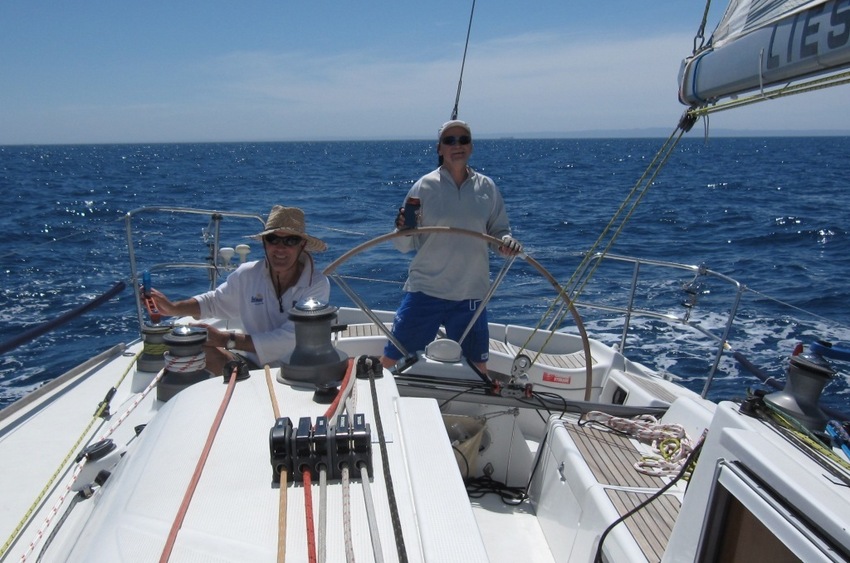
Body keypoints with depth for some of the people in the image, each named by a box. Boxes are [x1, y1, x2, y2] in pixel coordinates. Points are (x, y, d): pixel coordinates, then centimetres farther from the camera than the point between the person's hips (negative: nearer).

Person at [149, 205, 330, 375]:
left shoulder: (317, 285, -15)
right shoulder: (247, 275, -1)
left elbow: (289, 340, -24)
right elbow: (215, 301, 19)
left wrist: (226, 339, -22)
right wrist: (174, 308, 3)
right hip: (253, 364, 4)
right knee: (199, 348, -18)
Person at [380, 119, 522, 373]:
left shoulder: (487, 187, 3)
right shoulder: (425, 186, -4)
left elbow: (498, 231, 10)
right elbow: (405, 246, -2)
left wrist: (507, 242, -12)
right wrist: (403, 230, -25)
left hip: (471, 293, 2)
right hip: (425, 290, -2)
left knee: (478, 367, 13)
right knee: (390, 360, 2)